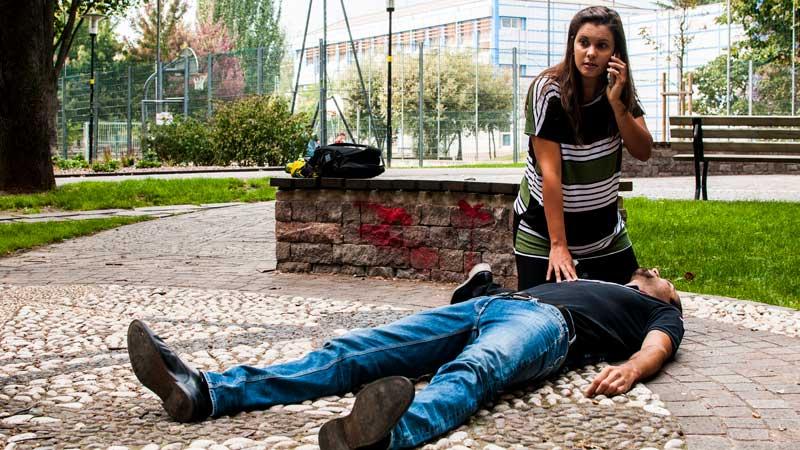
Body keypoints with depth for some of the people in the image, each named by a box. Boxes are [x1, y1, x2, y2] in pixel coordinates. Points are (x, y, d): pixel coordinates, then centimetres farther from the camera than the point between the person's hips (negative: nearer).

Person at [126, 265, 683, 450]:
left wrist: (630, 368, -20)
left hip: (547, 321, -6)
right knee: (354, 351, -15)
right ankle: (204, 391, -29)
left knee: (472, 371, -42)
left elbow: (657, 345, 3)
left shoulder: (660, 312, 26)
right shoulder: (584, 282, 45)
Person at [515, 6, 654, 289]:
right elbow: (550, 172, -22)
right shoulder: (548, 90, -19)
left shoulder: (620, 88, -3)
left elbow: (643, 152, -8)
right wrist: (558, 244, -25)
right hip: (545, 226, -4)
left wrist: (616, 103, -23)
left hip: (605, 228, 5)